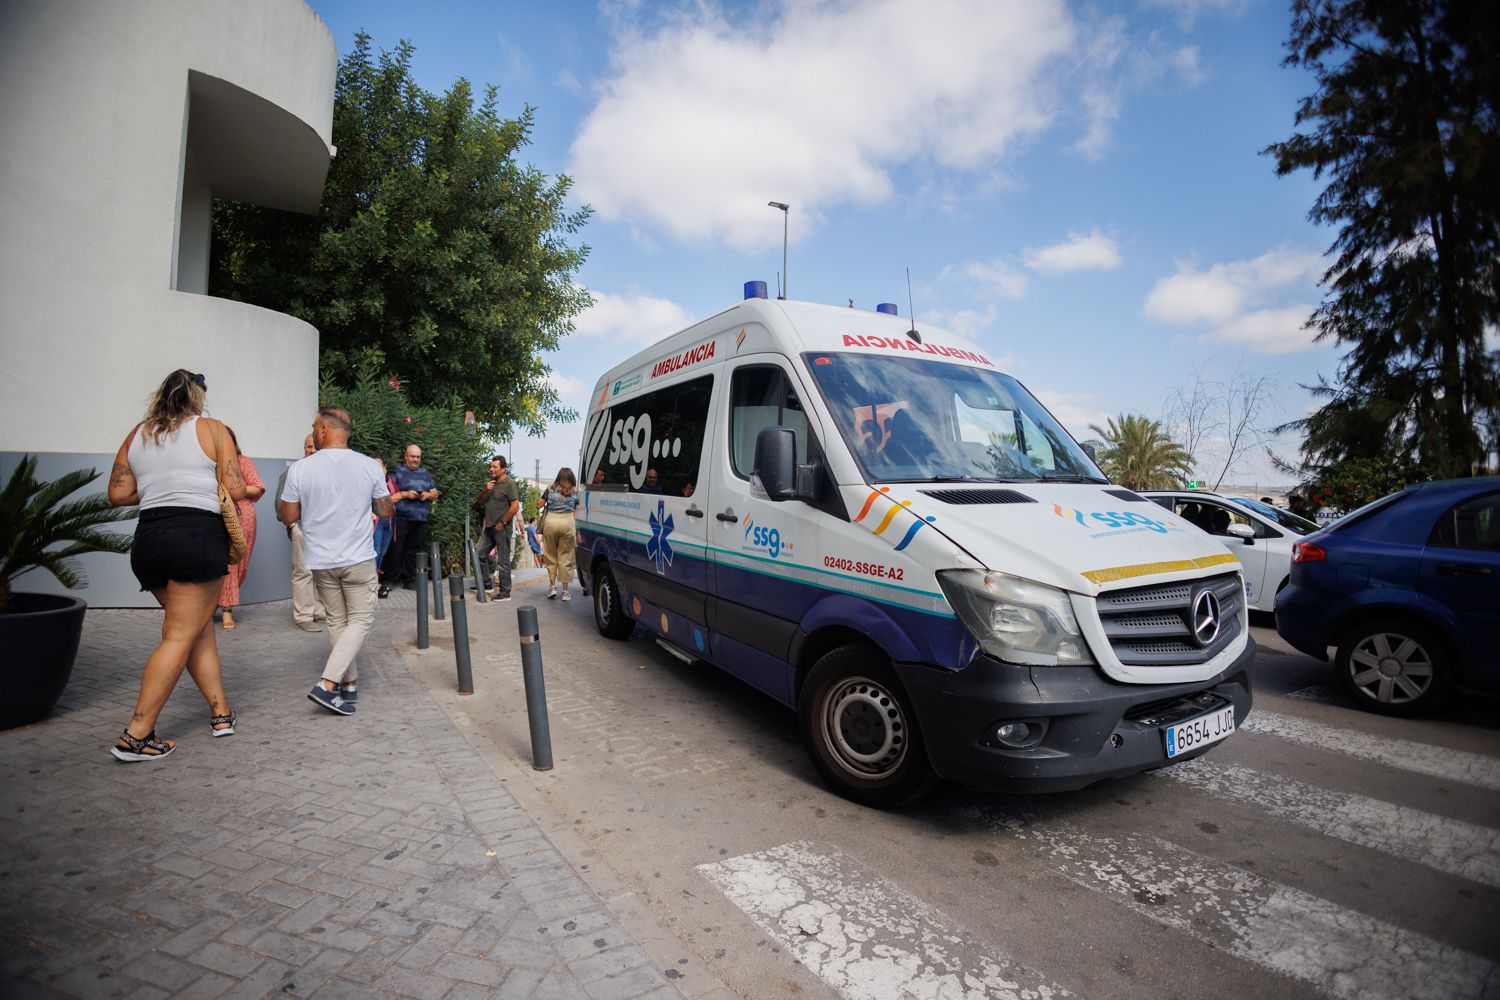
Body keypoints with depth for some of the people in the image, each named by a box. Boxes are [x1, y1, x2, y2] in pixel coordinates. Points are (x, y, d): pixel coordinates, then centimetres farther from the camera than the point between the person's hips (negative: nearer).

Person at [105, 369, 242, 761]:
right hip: (199, 536, -6)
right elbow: (235, 490, -5)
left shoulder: (136, 435, 13)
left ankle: (220, 713, 19)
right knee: (179, 636, -2)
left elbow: (118, 494, 10)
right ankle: (136, 736, -3)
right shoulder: (211, 429, 0)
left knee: (200, 626, 15)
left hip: (148, 538, 6)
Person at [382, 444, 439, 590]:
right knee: (395, 550, -2)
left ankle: (409, 580, 14)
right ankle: (390, 579, 7)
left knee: (413, 551, 7)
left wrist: (428, 495, -2)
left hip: (420, 519, 4)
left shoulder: (425, 473, 19)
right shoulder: (397, 472, 4)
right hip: (401, 519, -4)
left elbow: (435, 493, 19)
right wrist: (405, 494, -14)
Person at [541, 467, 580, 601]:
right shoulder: (574, 491, 8)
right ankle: (565, 591, 7)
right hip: (567, 523, -1)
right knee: (566, 557, 4)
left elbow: (539, 504, 14)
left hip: (551, 521, 1)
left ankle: (552, 586, 9)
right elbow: (577, 510, 5)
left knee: (551, 555, 14)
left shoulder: (550, 488, 10)